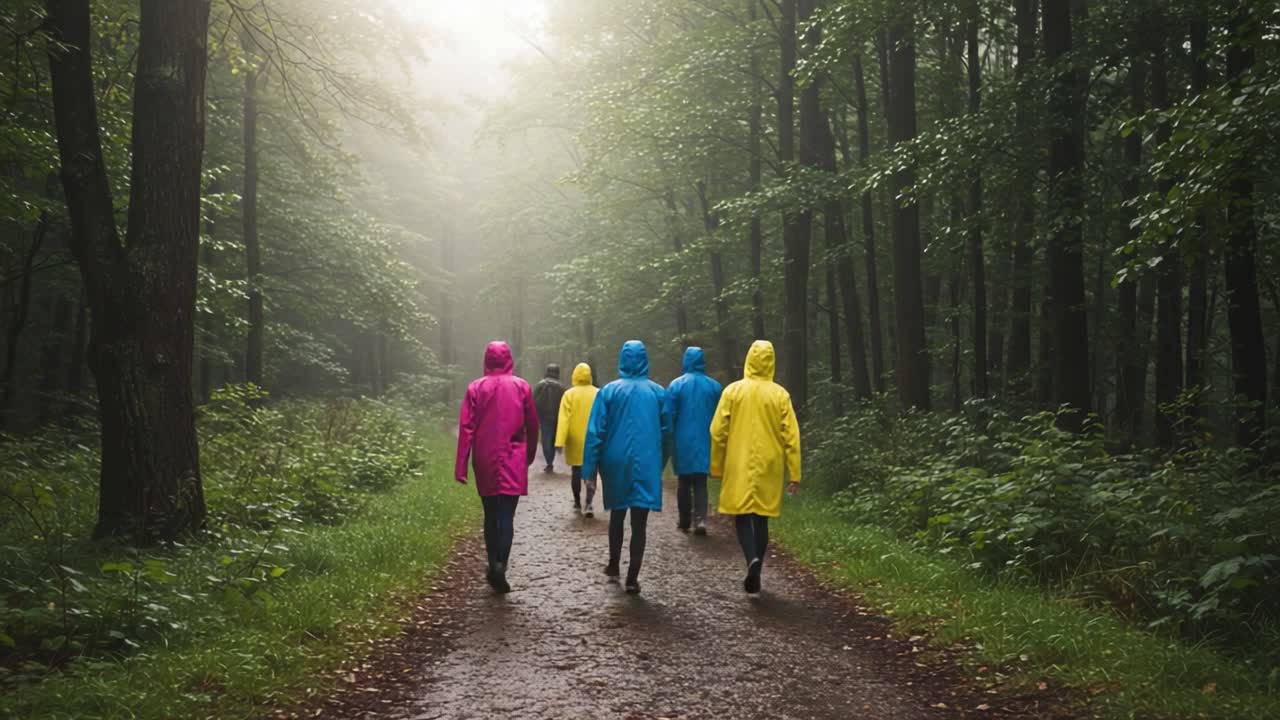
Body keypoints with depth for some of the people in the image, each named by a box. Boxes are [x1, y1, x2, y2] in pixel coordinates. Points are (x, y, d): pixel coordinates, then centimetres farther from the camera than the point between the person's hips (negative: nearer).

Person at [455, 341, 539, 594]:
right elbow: (532, 425, 5)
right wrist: (530, 454, 21)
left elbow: (466, 428, -5)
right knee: (507, 516, -5)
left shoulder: (476, 388, -1)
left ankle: (493, 565, 20)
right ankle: (500, 565, -20)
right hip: (513, 461, -1)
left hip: (485, 462, 1)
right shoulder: (521, 386, -1)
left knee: (491, 514, 16)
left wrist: (461, 466, -4)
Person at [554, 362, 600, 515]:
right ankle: (588, 504, -11)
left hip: (575, 441, 0)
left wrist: (560, 441, -14)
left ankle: (577, 501, 27)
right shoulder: (598, 394, -2)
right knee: (590, 473, 4)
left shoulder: (569, 394, -6)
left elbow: (564, 419, -12)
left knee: (576, 472, 16)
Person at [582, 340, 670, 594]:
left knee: (617, 514, 21)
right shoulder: (657, 392, -1)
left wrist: (589, 468, -2)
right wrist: (660, 462, 17)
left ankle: (614, 564, 33)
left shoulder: (609, 391, -4)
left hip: (616, 463, 1)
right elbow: (666, 431, 5)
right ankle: (632, 577, -3)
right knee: (639, 521, 1)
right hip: (646, 464, -1)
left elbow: (595, 432, -6)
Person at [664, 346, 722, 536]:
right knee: (701, 482, 5)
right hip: (705, 442, 1)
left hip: (683, 442, -1)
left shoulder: (676, 385, -6)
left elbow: (669, 415, -4)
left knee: (684, 482, 11)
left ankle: (684, 521, 17)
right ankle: (700, 520, -11)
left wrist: (669, 441, 7)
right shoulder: (714, 387, 0)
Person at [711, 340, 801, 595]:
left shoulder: (733, 391, -3)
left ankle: (752, 560, -20)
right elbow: (791, 437, -3)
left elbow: (717, 432, -2)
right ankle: (755, 570, 15)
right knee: (761, 519, 12)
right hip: (769, 468, 1)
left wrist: (717, 467, 8)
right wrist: (794, 474, 1)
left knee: (742, 517, 4)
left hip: (738, 467, -1)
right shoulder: (780, 395, -2)